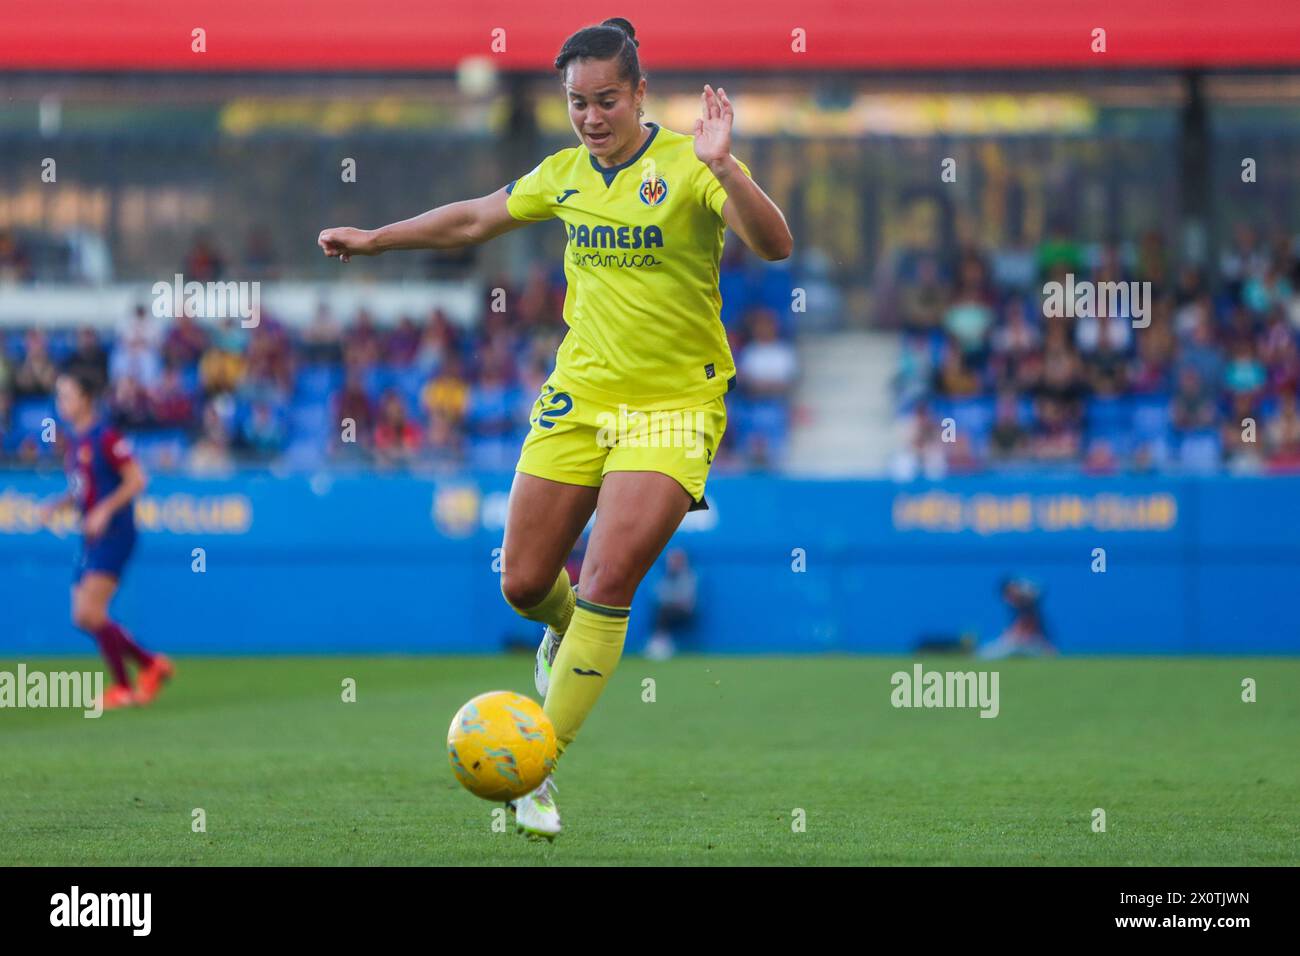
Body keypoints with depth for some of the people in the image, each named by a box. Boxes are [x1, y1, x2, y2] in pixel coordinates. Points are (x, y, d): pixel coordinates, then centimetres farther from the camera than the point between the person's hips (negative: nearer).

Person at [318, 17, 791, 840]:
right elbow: (475, 219, 23)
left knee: (607, 582, -16)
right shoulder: (567, 173, 6)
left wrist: (724, 169, -41)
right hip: (578, 399, 5)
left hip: (671, 406, -5)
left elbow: (775, 245, -25)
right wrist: (375, 240, 29)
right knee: (524, 584, 4)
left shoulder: (686, 164, -11)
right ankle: (569, 632, 42)